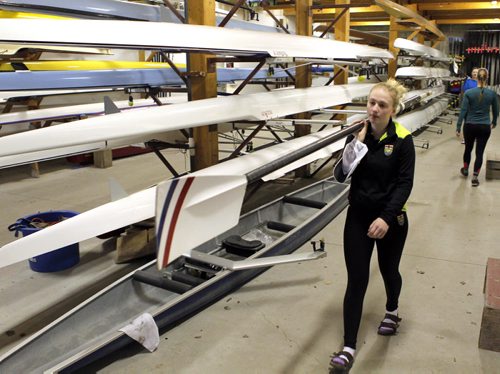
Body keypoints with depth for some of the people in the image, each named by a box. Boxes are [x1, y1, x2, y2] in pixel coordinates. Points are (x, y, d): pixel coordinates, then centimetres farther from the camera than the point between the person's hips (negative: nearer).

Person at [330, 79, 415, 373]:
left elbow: (404, 184, -14)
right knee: (356, 280, -1)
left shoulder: (402, 140, -12)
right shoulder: (358, 134, -3)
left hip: (391, 219, -2)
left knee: (388, 270, 19)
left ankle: (392, 310, 53)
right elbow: (341, 176, -2)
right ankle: (349, 349, 5)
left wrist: (386, 217, -25)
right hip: (358, 217, 2)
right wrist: (351, 153, -20)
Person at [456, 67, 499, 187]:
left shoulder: (468, 93, -10)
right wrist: (493, 123, 27)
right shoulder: (492, 94, -4)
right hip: (484, 127, 0)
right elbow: (495, 111, 9)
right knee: (479, 152, 5)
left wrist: (458, 127, -6)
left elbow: (463, 111, -11)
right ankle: (475, 177, 6)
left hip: (470, 126, 0)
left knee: (468, 149, 20)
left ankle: (465, 170, 38)